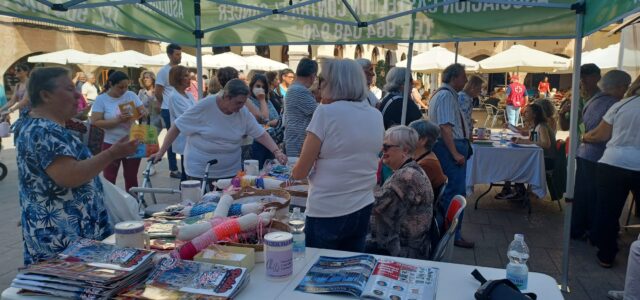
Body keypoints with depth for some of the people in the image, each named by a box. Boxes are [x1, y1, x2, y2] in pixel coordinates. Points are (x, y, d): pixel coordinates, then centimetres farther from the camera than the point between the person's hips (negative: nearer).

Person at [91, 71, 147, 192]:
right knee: (109, 178, 6)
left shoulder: (131, 95, 0)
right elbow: (95, 122, -14)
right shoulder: (101, 99, -8)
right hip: (111, 144, -3)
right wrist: (117, 120, -25)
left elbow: (143, 112, 6)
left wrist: (143, 114, -19)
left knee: (131, 177, 14)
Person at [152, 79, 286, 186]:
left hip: (231, 171, 4)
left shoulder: (243, 113, -4)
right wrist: (161, 152, -6)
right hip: (200, 171, -3)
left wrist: (276, 152, -20)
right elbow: (177, 127, -8)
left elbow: (260, 134, -4)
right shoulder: (204, 106, -15)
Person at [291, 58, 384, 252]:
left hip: (326, 212, -6)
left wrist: (294, 172, 10)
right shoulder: (376, 116, 4)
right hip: (363, 209, 6)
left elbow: (300, 172, -10)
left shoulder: (326, 113, -13)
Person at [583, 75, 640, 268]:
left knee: (607, 212, 10)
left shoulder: (621, 105, 2)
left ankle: (606, 256, 19)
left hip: (613, 164, 0)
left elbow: (601, 135, 4)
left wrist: (584, 137, 22)